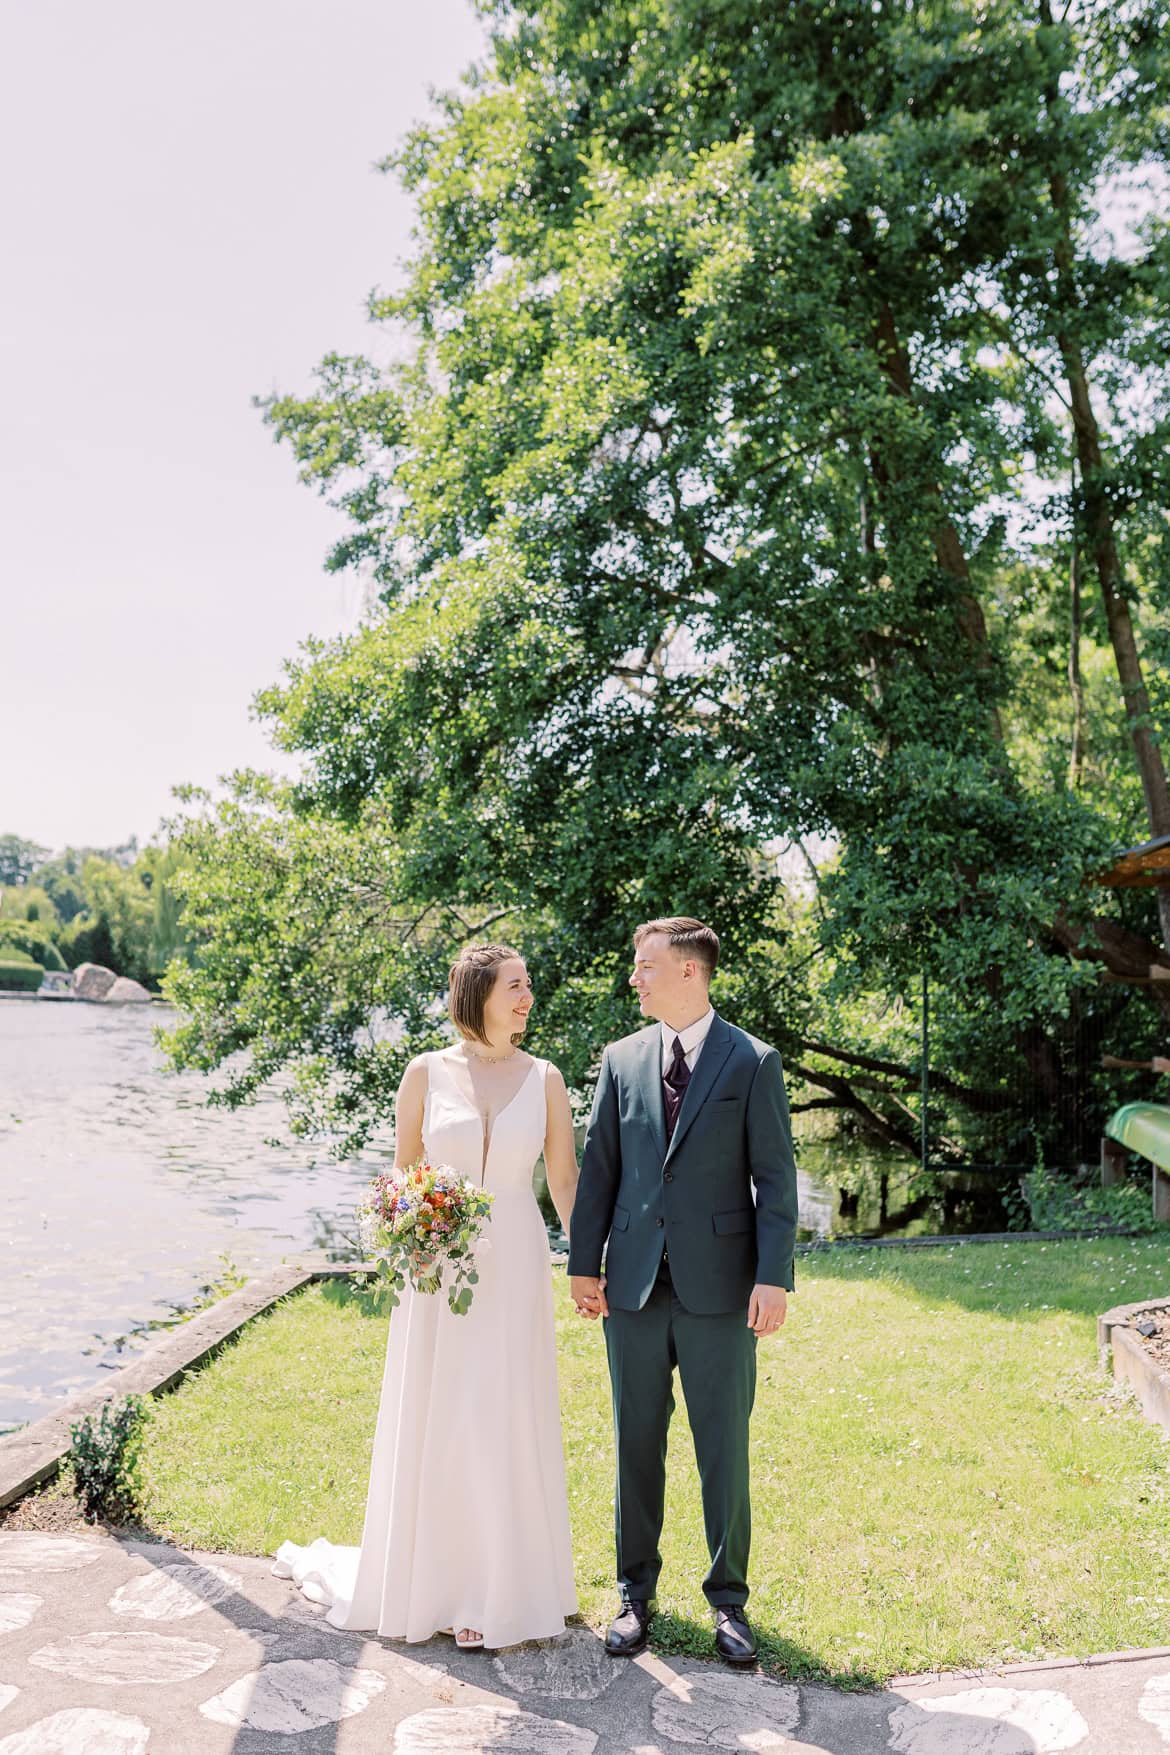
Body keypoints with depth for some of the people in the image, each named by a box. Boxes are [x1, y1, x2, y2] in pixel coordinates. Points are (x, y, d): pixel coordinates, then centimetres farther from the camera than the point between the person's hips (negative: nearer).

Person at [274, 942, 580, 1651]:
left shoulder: (543, 1078, 1)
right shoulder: (426, 1072, -1)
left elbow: (566, 1177, 3)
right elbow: (402, 1172, 6)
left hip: (514, 1266, 0)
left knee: (508, 1424, 5)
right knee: (432, 1425, 9)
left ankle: (502, 1586, 22)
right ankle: (430, 1576, 28)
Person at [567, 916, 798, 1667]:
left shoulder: (753, 1062, -3)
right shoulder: (622, 1060, 6)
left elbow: (775, 1177, -4)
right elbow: (599, 1166, 8)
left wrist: (773, 1277, -11)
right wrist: (584, 1263, 4)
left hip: (718, 1286, -3)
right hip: (635, 1282, 3)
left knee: (724, 1448, 7)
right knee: (637, 1444, 12)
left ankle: (729, 1598, 24)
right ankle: (637, 1591, 28)